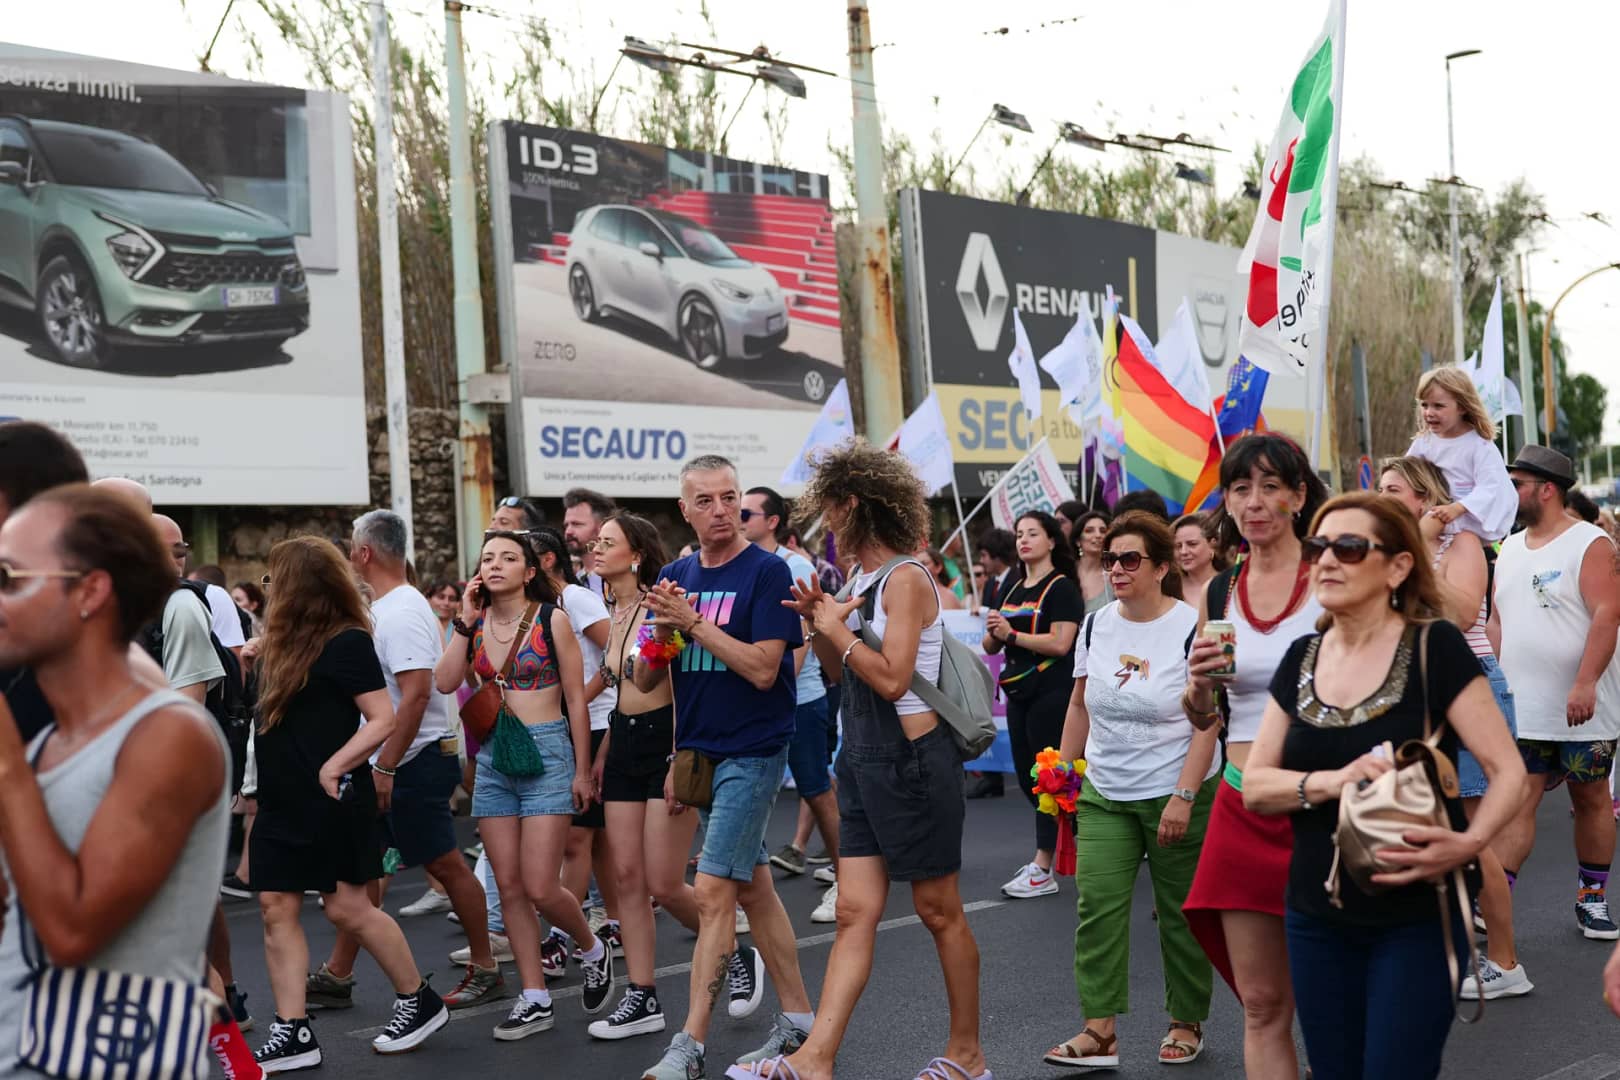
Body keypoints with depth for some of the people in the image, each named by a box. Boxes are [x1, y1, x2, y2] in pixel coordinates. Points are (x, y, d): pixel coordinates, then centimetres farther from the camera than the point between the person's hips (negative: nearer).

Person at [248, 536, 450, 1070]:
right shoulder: (285, 642, 12)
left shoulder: (346, 642, -13)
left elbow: (383, 720, -18)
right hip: (281, 801, 8)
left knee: (347, 908, -3)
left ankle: (420, 1001, 15)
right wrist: (257, 658, 14)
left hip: (331, 801, -8)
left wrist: (333, 768, -21)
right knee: (276, 908, 4)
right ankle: (292, 1033, 9)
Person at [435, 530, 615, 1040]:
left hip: (546, 754, -5)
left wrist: (582, 771, -5)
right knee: (509, 886, 5)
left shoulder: (551, 619, -5)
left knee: (539, 887, -9)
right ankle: (535, 1001, 14)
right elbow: (445, 682, -7)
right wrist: (465, 621, -9)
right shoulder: (475, 623, 7)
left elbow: (576, 700, -4)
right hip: (493, 760, 5)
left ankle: (593, 950, 20)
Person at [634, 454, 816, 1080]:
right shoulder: (675, 577, 8)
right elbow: (645, 681, 7)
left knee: (713, 893, -9)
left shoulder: (767, 572, -10)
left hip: (751, 752, -7)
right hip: (698, 753, 7)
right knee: (753, 888, 13)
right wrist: (663, 631, -13)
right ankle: (798, 1018, 25)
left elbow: (763, 668, -19)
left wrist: (693, 621, -18)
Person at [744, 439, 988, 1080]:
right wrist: (819, 622, 3)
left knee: (939, 911, 5)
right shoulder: (864, 579, 12)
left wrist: (838, 629, -12)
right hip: (864, 761, 8)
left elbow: (891, 678, -22)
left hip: (912, 760, -8)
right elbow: (844, 674, 19)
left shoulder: (905, 578, -14)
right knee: (855, 913, 4)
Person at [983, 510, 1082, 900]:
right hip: (1019, 692, 8)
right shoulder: (1013, 589, 17)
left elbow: (1060, 643, -18)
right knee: (1026, 777, 11)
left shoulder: (1061, 588, -7)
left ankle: (1042, 869, -3)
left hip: (1052, 691, -8)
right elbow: (991, 645, 16)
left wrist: (1011, 634, -17)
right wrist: (994, 633, -6)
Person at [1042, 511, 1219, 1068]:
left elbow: (1207, 722, -13)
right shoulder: (1095, 625, 4)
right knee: (1097, 906, -6)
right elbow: (1080, 705, 14)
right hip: (1104, 796, 4)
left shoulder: (1191, 627, -11)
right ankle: (1099, 1031, -3)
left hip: (1176, 796, -4)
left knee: (1180, 914, 7)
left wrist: (1183, 798, -18)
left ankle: (1187, 1023, 23)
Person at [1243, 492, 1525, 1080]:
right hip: (1317, 920, 5)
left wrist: (1469, 842, -29)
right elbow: (1255, 786, 3)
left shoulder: (1434, 647, -10)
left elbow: (1507, 770, -11)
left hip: (1417, 920, -5)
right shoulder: (1302, 658, 5)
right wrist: (1331, 781, -16)